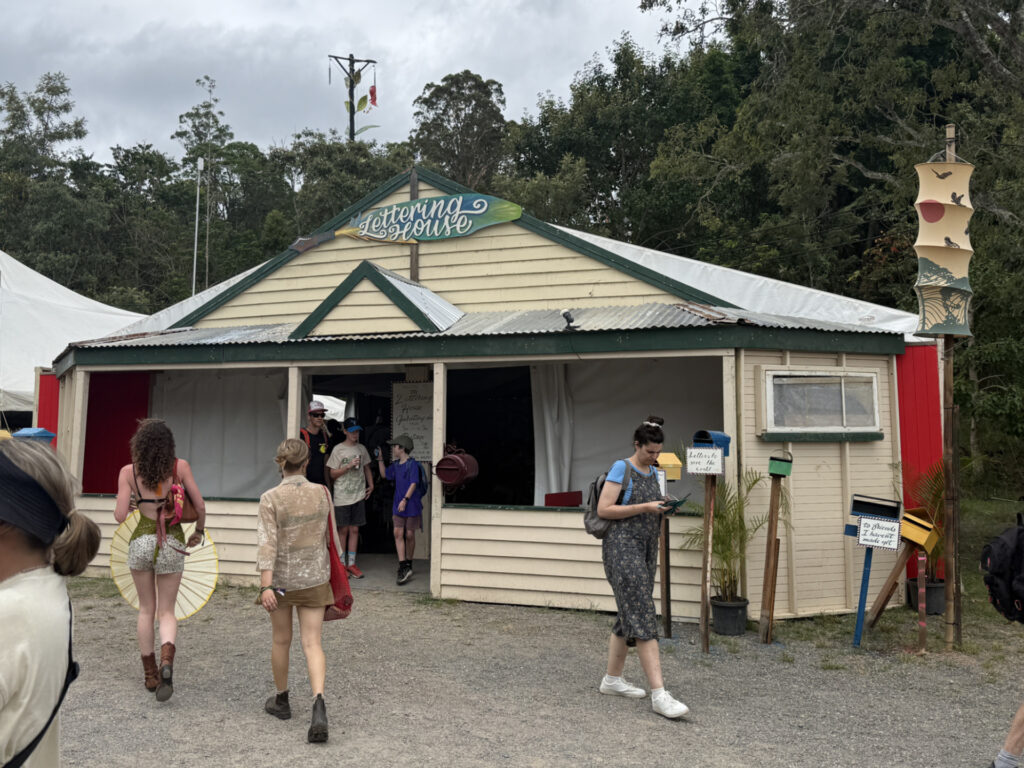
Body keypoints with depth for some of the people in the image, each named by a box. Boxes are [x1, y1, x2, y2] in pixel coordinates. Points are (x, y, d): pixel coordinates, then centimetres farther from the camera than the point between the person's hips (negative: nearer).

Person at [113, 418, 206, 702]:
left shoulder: (128, 472, -4)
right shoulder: (180, 466, -4)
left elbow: (120, 516, -7)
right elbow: (200, 506, -1)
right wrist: (200, 530, 16)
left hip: (141, 540, 1)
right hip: (172, 543, 0)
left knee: (146, 609, 18)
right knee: (166, 611, 9)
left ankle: (150, 673, 21)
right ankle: (167, 660, -18)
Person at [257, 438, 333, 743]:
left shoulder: (270, 498, -13)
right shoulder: (321, 492, -4)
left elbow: (267, 543, -22)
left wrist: (265, 586, -25)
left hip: (280, 578, -1)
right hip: (314, 577, 1)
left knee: (281, 639, 18)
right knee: (312, 644, 1)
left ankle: (282, 701, 35)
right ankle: (319, 706, -19)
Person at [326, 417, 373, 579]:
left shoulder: (362, 448, 8)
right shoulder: (338, 449, -4)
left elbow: (367, 468, 19)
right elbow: (333, 474, -4)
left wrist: (371, 485, 8)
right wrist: (349, 466, -16)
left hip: (358, 495, 4)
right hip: (342, 496, -4)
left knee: (354, 530, 5)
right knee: (343, 530, 2)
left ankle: (351, 563, 11)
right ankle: (342, 564, 11)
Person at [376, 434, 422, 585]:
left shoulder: (412, 464, -11)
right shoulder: (395, 465, 11)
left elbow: (413, 483, -16)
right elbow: (384, 474, 25)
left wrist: (405, 499, -23)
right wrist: (380, 459, 16)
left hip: (411, 505, -6)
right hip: (398, 505, 6)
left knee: (409, 535, 5)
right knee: (398, 533, -6)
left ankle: (408, 564, 22)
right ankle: (403, 568, -9)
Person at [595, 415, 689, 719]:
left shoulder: (652, 472, 16)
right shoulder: (621, 468, -8)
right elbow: (604, 509, -13)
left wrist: (663, 508, 3)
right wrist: (645, 508, -17)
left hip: (646, 549, 8)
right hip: (622, 546, -8)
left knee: (629, 615, 12)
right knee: (642, 616, -14)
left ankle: (612, 679, 24)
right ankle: (659, 694, -17)